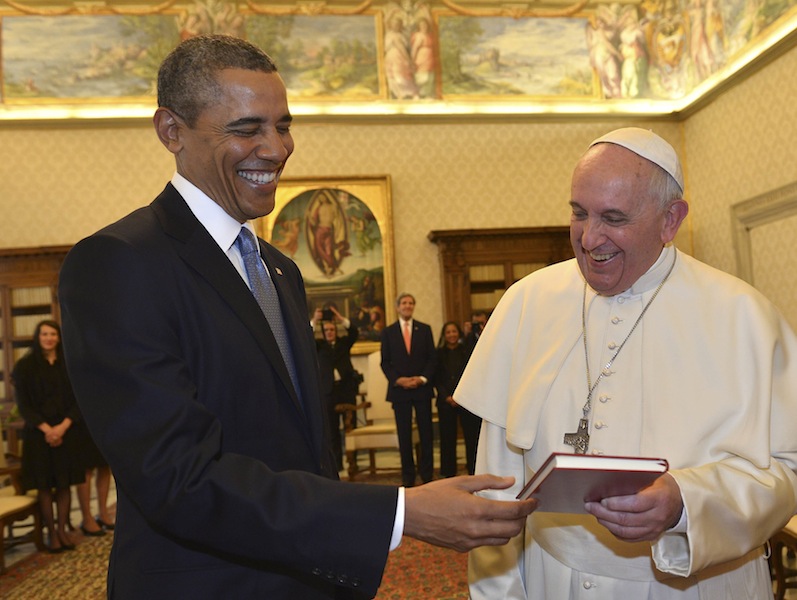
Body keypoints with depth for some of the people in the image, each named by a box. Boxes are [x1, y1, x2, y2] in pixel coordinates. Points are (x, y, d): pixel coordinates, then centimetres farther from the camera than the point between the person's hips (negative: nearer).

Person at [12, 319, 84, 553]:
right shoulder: (24, 366, 0)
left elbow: (77, 399, 3)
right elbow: (23, 404, -4)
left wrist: (63, 426, -12)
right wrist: (46, 429, -14)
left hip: (65, 431, 2)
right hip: (39, 433, -2)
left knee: (65, 483, 4)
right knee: (44, 484, 1)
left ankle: (62, 530, 14)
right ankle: (52, 533, 9)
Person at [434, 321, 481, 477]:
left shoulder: (466, 351, 9)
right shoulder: (439, 354, 8)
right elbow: (437, 379, 5)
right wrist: (447, 397, -8)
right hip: (446, 401, 0)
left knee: (472, 436, -4)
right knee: (447, 437, 0)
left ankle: (474, 472, 5)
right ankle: (449, 473, 9)